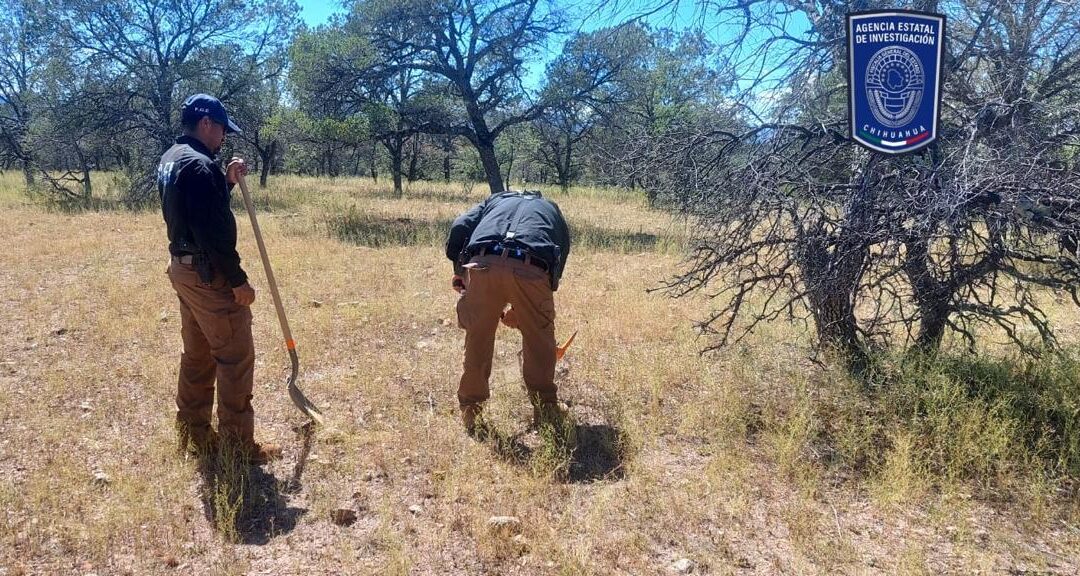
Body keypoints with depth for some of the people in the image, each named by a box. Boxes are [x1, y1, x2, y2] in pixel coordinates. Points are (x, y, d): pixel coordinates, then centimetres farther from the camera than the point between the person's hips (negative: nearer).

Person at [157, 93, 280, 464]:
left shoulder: (170, 159, 13)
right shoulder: (199, 165, -20)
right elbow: (213, 231, -24)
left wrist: (227, 181, 8)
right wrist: (238, 280, -20)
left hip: (183, 267, 11)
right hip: (207, 274, -11)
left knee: (198, 355, 18)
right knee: (236, 358, -3)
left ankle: (194, 435, 27)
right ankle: (239, 446, 3)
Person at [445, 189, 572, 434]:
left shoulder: (496, 200, 37)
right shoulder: (553, 212, 37)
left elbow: (459, 228, 17)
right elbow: (556, 271, 30)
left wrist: (459, 271, 26)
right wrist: (520, 313, 36)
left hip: (483, 265, 1)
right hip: (531, 270, 0)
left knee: (477, 341, 17)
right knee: (539, 342, 20)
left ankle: (470, 413, 27)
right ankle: (546, 409, 30)